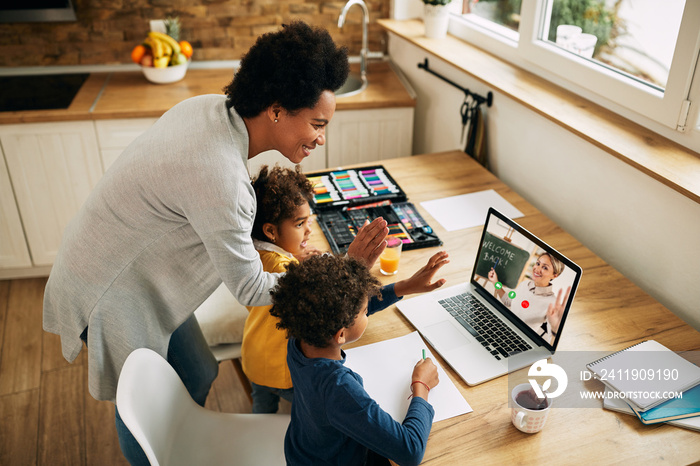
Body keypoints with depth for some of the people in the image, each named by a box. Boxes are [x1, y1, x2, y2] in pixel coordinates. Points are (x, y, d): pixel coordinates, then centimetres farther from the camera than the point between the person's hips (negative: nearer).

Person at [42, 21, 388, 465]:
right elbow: (251, 291, -25)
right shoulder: (220, 181, -38)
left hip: (143, 273, 9)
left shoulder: (210, 107, -11)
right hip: (110, 292, -9)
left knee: (197, 378, 22)